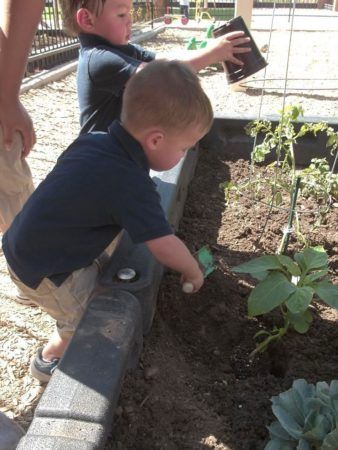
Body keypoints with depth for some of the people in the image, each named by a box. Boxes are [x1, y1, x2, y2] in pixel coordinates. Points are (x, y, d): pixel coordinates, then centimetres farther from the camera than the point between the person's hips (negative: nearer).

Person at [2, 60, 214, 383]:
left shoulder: (93, 139, -6)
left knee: (95, 282, 18)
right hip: (45, 270, -8)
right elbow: (164, 247, -24)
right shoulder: (131, 185, -30)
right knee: (86, 320, 7)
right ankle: (47, 361, 33)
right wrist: (193, 270, -6)